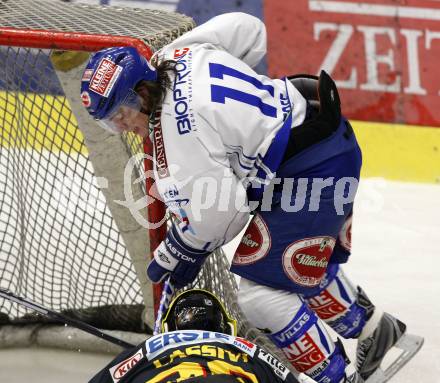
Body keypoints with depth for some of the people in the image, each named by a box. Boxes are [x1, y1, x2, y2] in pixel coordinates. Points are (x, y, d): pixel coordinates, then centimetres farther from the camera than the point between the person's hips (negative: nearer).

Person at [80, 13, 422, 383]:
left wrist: (173, 255, -3)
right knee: (309, 266, 29)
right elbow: (248, 27, 19)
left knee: (260, 290, -4)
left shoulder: (177, 123, -22)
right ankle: (377, 329, 45)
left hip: (307, 176, -11)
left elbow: (217, 208, -20)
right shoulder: (185, 52, 3)